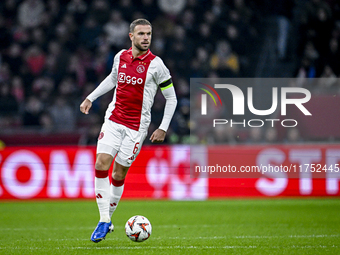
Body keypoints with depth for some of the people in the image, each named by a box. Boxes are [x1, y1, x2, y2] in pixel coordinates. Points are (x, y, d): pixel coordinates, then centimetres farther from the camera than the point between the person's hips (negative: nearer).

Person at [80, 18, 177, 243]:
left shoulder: (155, 64, -7)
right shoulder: (120, 57, 5)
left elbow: (171, 97, -1)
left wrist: (163, 128, -5)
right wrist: (91, 98, 27)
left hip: (137, 126, -3)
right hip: (114, 119, 3)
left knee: (119, 174, -2)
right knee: (101, 164, -12)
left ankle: (108, 219, 14)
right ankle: (104, 220, -6)